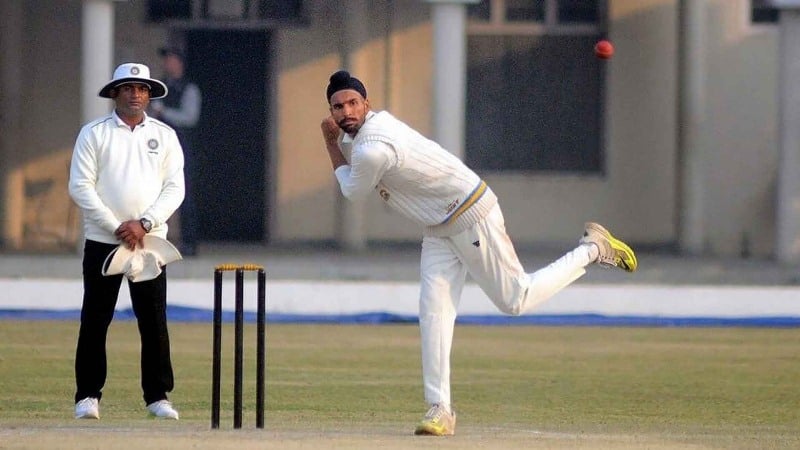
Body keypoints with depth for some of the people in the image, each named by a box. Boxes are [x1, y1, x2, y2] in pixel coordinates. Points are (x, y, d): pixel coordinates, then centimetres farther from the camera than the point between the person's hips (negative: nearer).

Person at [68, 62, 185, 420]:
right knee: (95, 320, 0)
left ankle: (157, 396, 3)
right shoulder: (94, 133, 3)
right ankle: (88, 395, 5)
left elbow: (175, 188, 3)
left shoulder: (165, 136, 9)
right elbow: (80, 186, -5)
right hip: (102, 240, -1)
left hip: (150, 240, 1)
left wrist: (143, 224, -11)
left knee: (154, 321, -2)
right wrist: (117, 228, -12)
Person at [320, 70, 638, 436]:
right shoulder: (373, 122, 2)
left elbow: (353, 191, -9)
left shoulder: (372, 149, -29)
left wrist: (331, 144, -1)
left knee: (515, 301, 1)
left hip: (472, 218, -9)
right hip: (440, 228, 9)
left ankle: (591, 250, 17)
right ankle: (439, 409, -6)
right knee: (433, 312, -3)